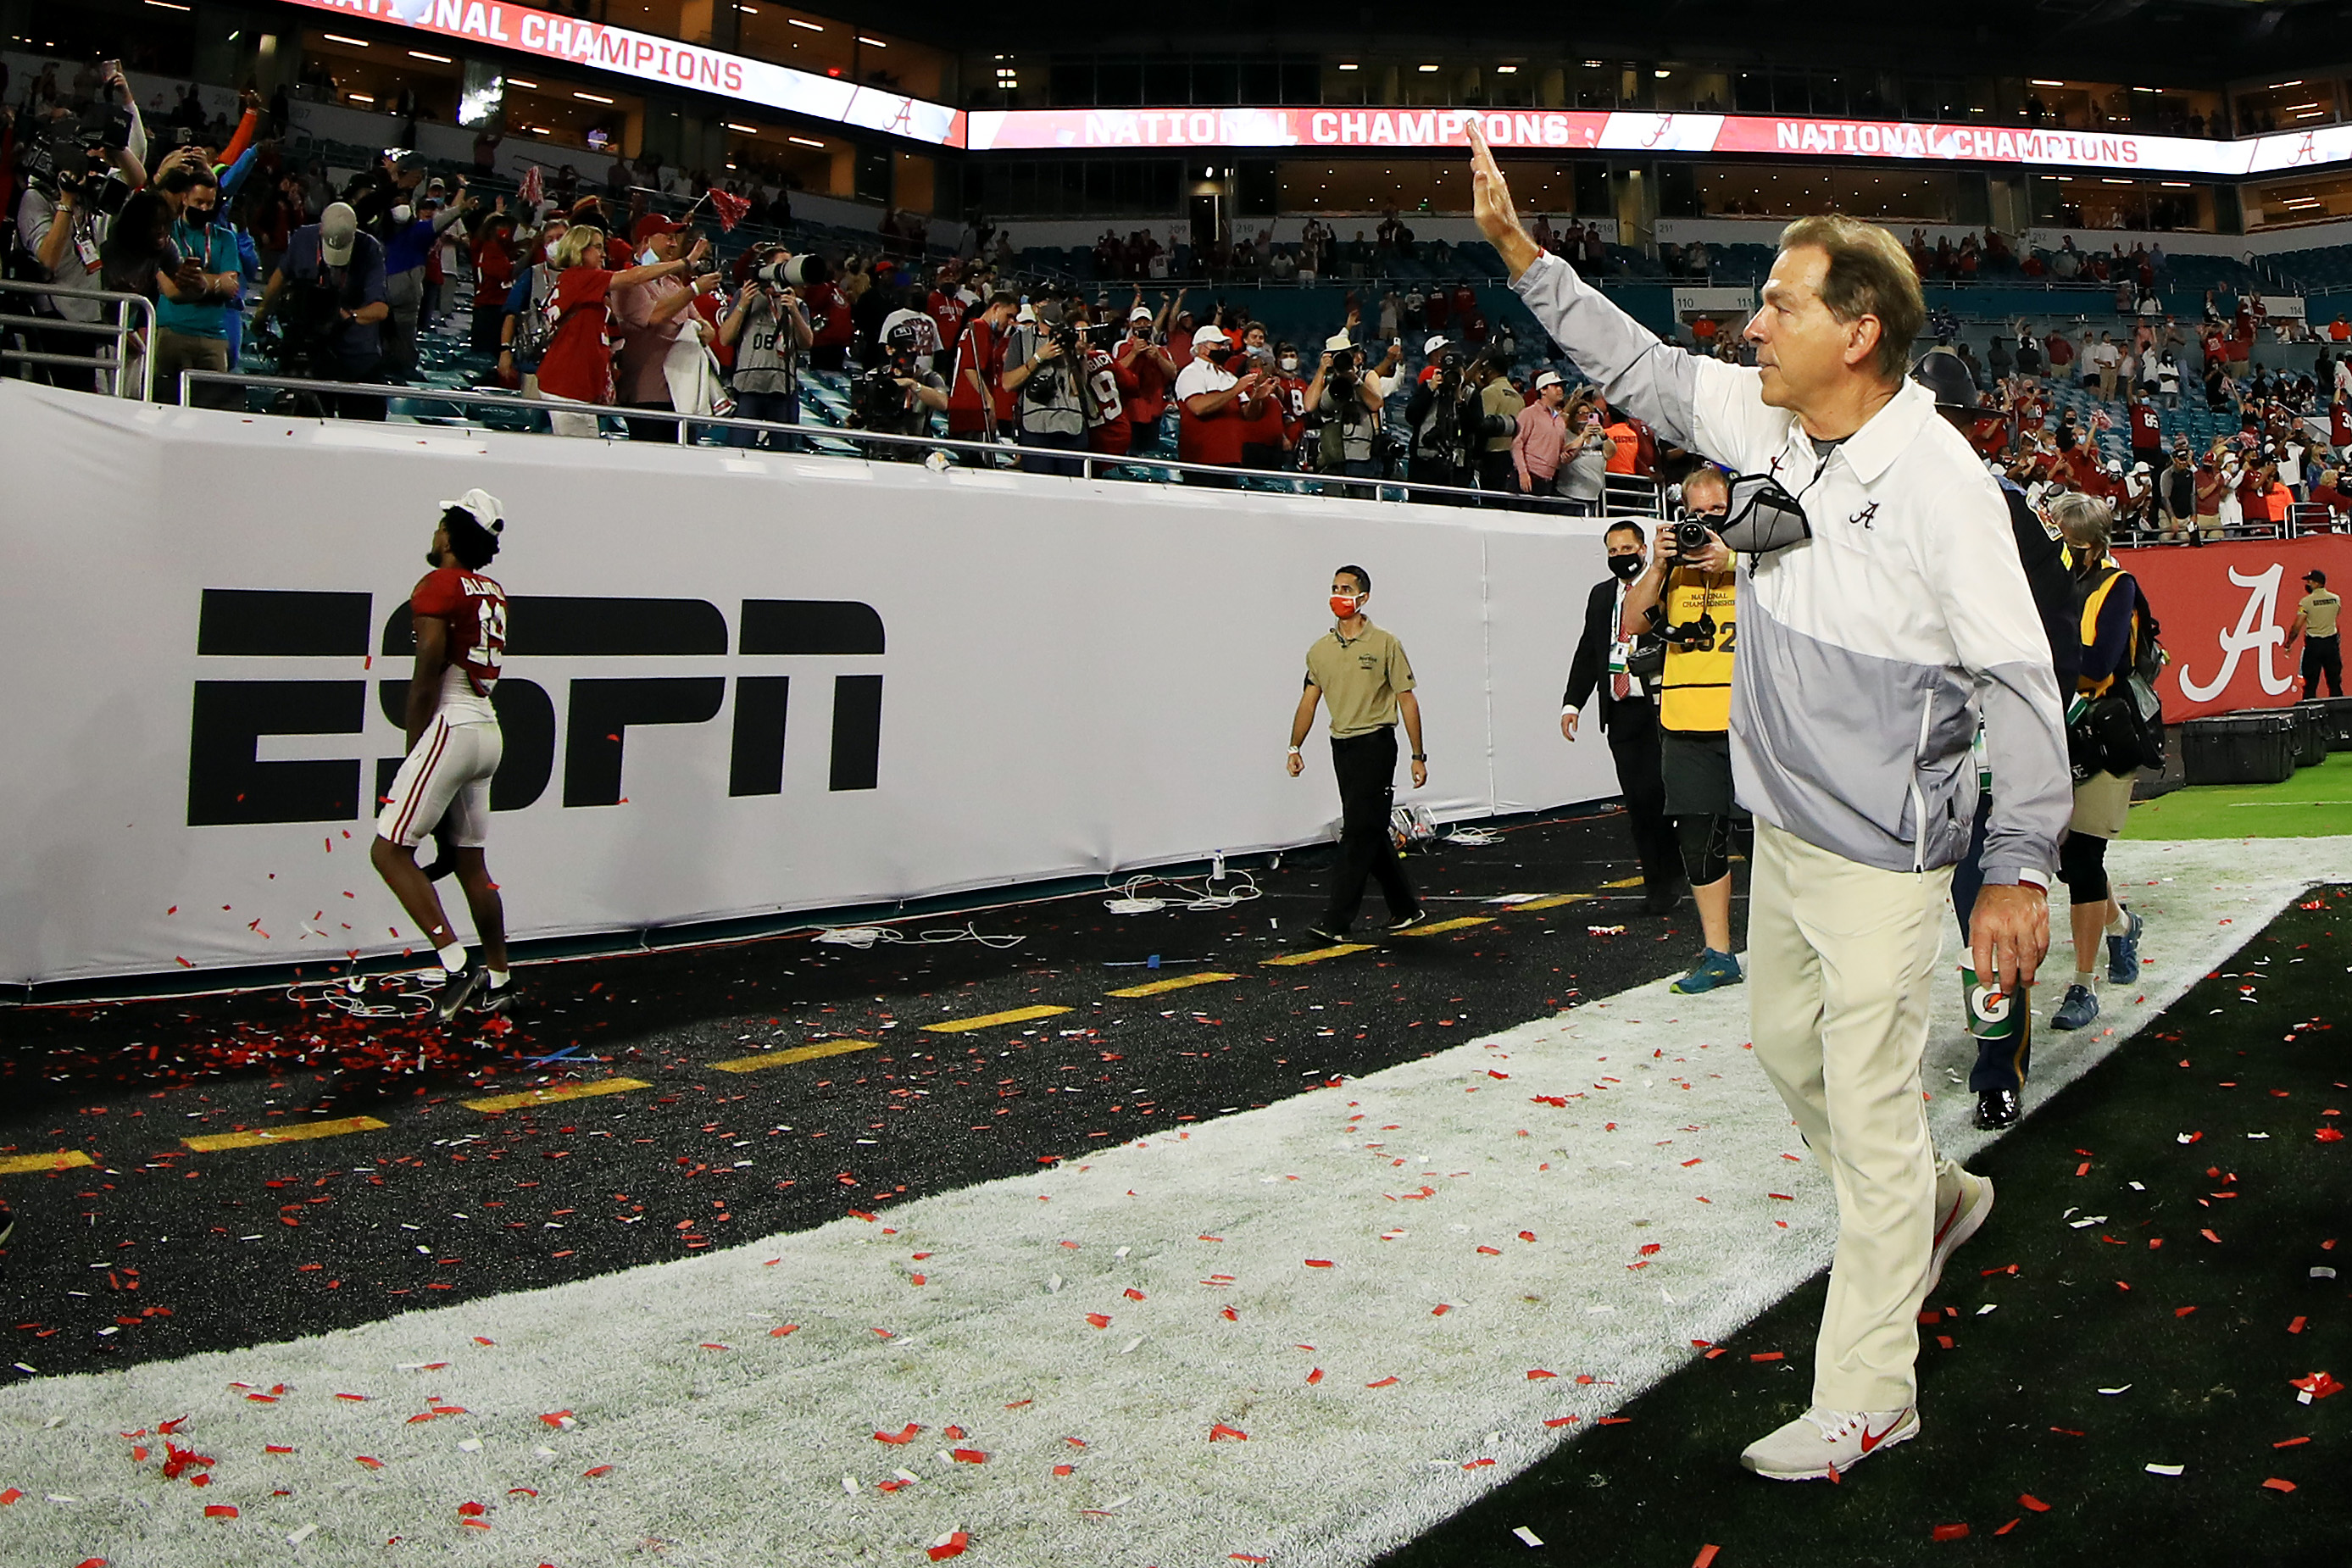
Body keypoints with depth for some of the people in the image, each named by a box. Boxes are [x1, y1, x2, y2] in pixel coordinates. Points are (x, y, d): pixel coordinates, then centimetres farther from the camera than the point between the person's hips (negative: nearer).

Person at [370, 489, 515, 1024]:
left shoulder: (438, 586, -9)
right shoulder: (494, 594, 15)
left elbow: (426, 679, -13)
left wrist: (413, 749, -5)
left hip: (450, 729, -8)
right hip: (488, 734, 8)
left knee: (390, 850, -6)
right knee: (470, 860, 15)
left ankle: (457, 966, -14)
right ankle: (498, 980, 19)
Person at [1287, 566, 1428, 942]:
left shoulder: (1385, 645, -6)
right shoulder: (1321, 650, 9)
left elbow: (1407, 700, -5)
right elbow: (1309, 700, 11)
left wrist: (1418, 756, -8)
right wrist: (1295, 747, 2)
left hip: (1376, 744, -6)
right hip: (1342, 745, 6)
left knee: (1359, 833, -10)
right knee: (1372, 832, 12)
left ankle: (1337, 921, -12)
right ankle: (1406, 909, 25)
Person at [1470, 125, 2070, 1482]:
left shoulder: (1940, 480, -21)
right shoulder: (1772, 425, -1)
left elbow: (2022, 683, -18)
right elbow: (1641, 366, 12)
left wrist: (2024, 870, -18)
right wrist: (1517, 246, 6)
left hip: (1884, 858, -8)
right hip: (1785, 831, 8)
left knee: (1870, 1113, 0)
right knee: (1787, 1044, 23)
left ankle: (1868, 1395, 14)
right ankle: (1941, 1204, 48)